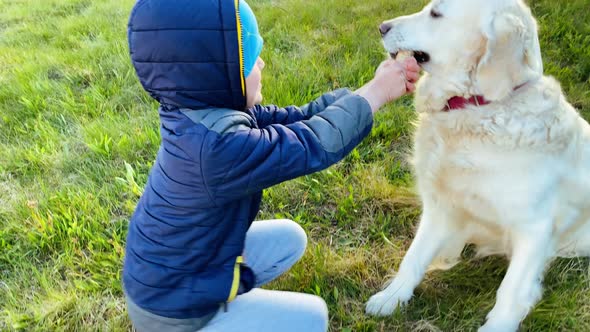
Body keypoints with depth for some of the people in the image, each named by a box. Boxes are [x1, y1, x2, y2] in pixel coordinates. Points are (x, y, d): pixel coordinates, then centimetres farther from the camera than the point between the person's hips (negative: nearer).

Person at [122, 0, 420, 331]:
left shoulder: (204, 114, -9)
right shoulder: (217, 146, -38)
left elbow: (298, 119, -5)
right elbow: (313, 145, -29)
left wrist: (378, 88, -7)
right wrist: (376, 92, -16)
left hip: (178, 266, 8)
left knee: (289, 238, 16)